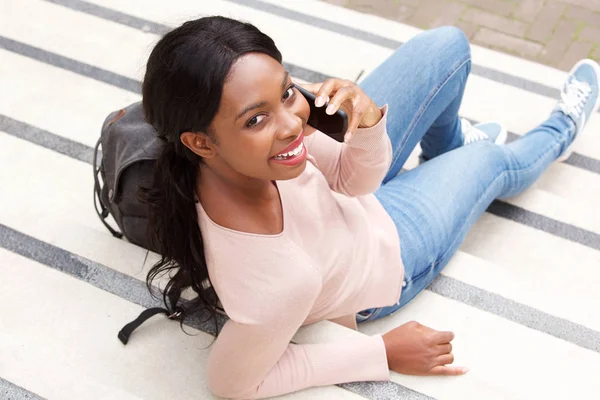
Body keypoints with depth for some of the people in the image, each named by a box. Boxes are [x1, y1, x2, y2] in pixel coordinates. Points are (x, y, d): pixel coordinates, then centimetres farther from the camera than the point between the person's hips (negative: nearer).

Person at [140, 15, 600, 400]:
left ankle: (449, 144, 41)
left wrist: (367, 123, -40)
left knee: (449, 46, 5)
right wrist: (383, 353, -19)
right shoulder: (276, 282, -48)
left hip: (353, 201, 5)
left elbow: (351, 179, -17)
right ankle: (559, 133, 56)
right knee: (492, 161, 15)